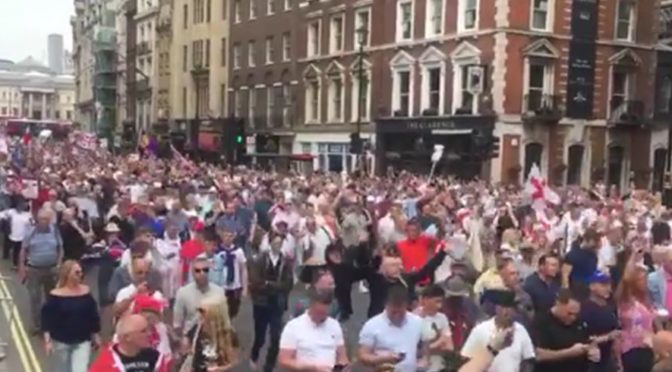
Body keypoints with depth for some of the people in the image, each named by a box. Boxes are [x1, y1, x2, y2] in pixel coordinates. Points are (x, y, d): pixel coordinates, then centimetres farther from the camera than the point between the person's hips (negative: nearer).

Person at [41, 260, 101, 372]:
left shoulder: (86, 291, -3)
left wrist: (96, 336, 11)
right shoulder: (56, 295, -11)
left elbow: (93, 315, 6)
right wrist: (48, 341, -12)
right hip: (60, 341, -1)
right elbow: (47, 319, -8)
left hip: (82, 341, 1)